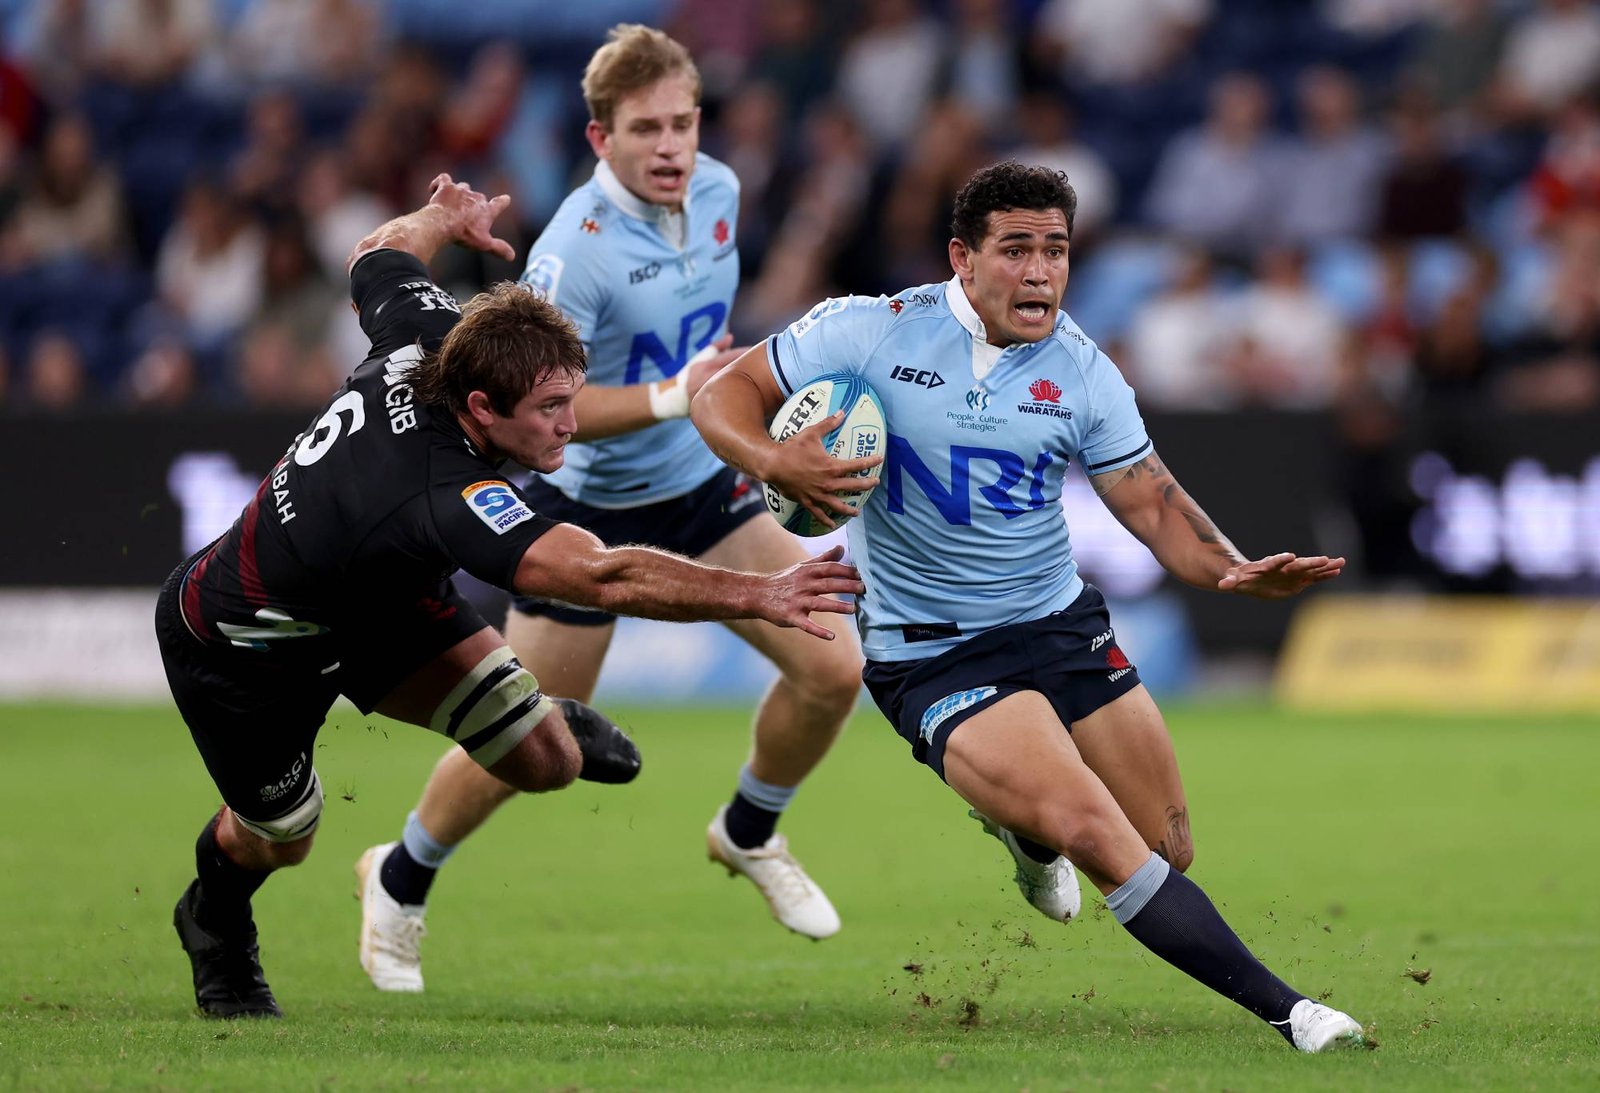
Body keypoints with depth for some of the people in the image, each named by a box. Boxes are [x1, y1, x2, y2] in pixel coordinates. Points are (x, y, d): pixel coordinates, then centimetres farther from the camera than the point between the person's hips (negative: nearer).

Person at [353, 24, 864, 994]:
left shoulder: (718, 192, -5)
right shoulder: (575, 250, -28)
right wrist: (670, 396, -37)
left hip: (704, 484, 6)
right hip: (588, 505, -6)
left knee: (832, 672, -5)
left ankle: (750, 833, 24)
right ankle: (402, 880, 30)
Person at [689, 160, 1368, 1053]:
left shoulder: (1082, 372, -2)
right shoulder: (869, 333, -11)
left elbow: (1155, 505, -1)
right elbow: (726, 393, -4)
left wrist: (1236, 571, -20)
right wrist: (773, 462, -26)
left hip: (1062, 621, 5)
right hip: (931, 656, -5)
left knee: (1167, 850, 7)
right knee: (1099, 838, -23)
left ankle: (1026, 827, 41)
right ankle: (1284, 1010, -19)